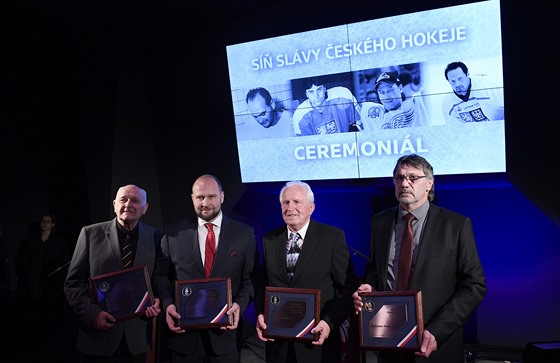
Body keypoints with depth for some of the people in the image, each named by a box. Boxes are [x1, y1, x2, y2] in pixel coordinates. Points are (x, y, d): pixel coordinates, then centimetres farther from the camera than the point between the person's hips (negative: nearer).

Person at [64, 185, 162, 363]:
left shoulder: (154, 236, 1)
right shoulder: (91, 233, -2)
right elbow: (73, 282, -2)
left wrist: (156, 301, -8)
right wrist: (91, 313, -14)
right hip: (98, 336, -1)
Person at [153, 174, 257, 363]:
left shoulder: (245, 234, 0)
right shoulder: (173, 232, 2)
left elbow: (249, 278, 2)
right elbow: (161, 274, 6)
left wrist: (240, 304, -13)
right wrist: (167, 304, -9)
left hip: (225, 334, 0)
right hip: (183, 333, 1)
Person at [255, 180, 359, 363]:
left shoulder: (333, 237, -6)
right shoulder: (269, 240, 6)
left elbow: (349, 287, -7)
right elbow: (262, 284, 11)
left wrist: (329, 322, -16)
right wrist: (260, 314, -5)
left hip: (318, 339, -3)